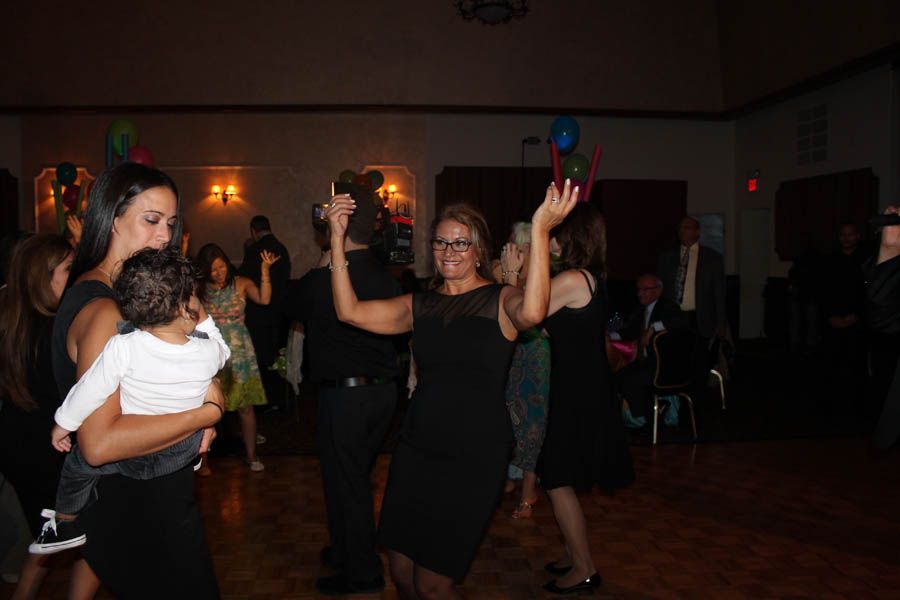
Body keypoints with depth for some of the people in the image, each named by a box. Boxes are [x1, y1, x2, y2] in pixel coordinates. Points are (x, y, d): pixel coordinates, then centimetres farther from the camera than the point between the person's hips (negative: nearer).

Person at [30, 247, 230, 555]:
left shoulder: (123, 348, -29)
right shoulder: (209, 351, -22)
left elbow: (90, 391, -16)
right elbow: (222, 352, 4)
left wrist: (64, 424, 0)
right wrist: (204, 321, -3)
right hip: (186, 450, 2)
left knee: (78, 462, 25)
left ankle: (65, 524, 47)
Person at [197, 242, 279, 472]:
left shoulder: (241, 284, -2)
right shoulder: (199, 289, 3)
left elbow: (264, 299, -17)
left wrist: (265, 269, -25)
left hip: (239, 354, 0)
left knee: (246, 407, 2)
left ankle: (251, 455, 15)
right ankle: (202, 458, 14)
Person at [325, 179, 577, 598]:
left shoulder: (500, 300, -5)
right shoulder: (420, 305, 8)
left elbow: (532, 313, -29)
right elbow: (350, 312, -3)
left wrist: (539, 230, -35)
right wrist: (337, 239, -8)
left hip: (474, 454, -4)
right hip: (417, 446, 5)